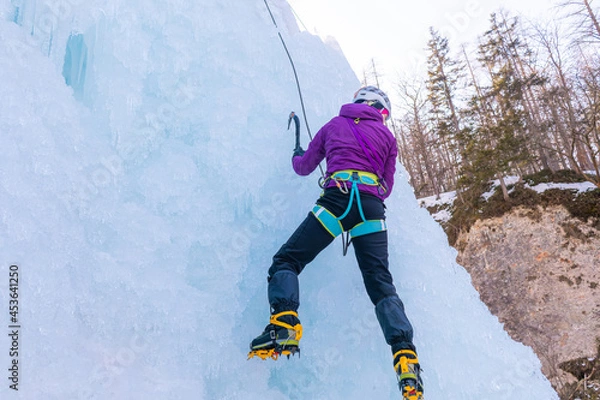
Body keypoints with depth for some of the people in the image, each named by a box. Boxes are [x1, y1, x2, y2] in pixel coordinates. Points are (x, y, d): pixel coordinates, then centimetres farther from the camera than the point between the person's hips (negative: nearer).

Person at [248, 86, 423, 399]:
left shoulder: (335, 124, 22)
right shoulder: (387, 136, 23)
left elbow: (304, 167, 28)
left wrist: (298, 156, 51)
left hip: (336, 199, -2)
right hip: (372, 207, 2)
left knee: (287, 260, 4)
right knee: (381, 283, 5)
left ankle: (284, 325, -20)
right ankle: (405, 355, -8)